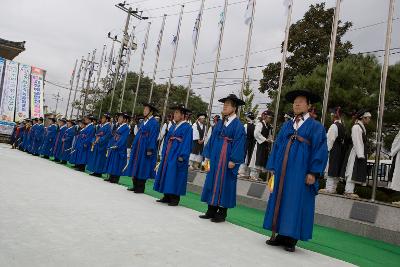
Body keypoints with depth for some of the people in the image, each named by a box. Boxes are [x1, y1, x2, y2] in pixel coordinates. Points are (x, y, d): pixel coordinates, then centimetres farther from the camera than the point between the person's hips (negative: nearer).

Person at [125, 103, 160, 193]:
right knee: (136, 167, 12)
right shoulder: (143, 122, 15)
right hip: (138, 147, 8)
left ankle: (140, 188, 8)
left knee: (142, 168, -2)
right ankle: (135, 186, 22)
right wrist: (133, 146, 15)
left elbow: (153, 137, -16)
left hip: (145, 148, -8)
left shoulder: (154, 123, -10)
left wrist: (150, 150, -21)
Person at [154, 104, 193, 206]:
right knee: (167, 175, 10)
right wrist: (164, 154, 12)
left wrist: (182, 156, -21)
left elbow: (186, 143, -15)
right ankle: (167, 197, 19)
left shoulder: (187, 127, -8)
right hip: (168, 155, 8)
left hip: (177, 155, -8)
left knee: (175, 176, -6)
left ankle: (175, 198, 3)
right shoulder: (173, 127, 17)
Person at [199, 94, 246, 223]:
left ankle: (222, 213, 11)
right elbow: (212, 139, 14)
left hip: (227, 160, -7)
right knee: (212, 182, 10)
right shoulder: (219, 123, 13)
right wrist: (208, 155, 8)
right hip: (215, 158, 7)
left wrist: (233, 160, -19)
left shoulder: (238, 125, -7)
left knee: (223, 184, -1)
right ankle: (211, 211, 20)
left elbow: (239, 143, -14)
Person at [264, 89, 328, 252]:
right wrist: (272, 167, 5)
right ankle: (281, 235, 17)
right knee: (280, 200, 6)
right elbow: (277, 146, 13)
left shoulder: (316, 126, 2)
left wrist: (313, 172, -14)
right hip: (283, 169, 5)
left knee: (296, 202, 0)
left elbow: (320, 150, -6)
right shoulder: (286, 125, 15)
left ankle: (291, 239, 10)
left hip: (301, 171, -5)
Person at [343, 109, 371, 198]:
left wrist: (362, 154, 12)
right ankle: (349, 191, -3)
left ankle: (349, 190, 15)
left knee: (356, 172, 10)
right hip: (357, 153, -10)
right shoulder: (356, 127, -13)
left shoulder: (362, 127, 16)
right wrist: (360, 155, -21)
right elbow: (357, 142, -18)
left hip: (360, 153, 10)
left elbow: (362, 142, 15)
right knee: (352, 172, -7)